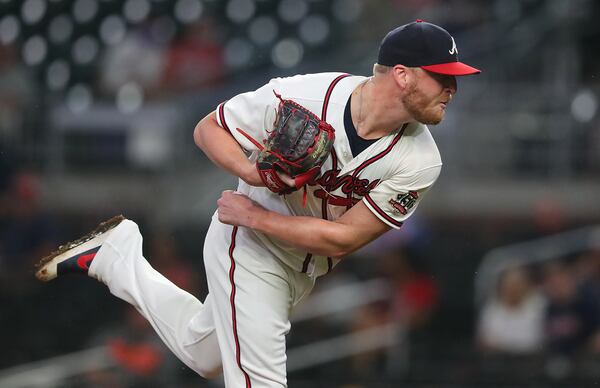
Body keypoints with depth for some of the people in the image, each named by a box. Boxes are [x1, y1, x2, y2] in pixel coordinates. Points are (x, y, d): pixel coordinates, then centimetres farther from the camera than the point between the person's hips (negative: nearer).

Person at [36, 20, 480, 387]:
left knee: (202, 352, 24)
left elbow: (344, 239, -22)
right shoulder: (301, 97, -28)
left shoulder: (421, 161, -22)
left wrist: (254, 216, -25)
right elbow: (209, 129, -13)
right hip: (250, 248, -5)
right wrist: (249, 171, -32)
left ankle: (116, 254, 39)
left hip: (305, 268, 5)